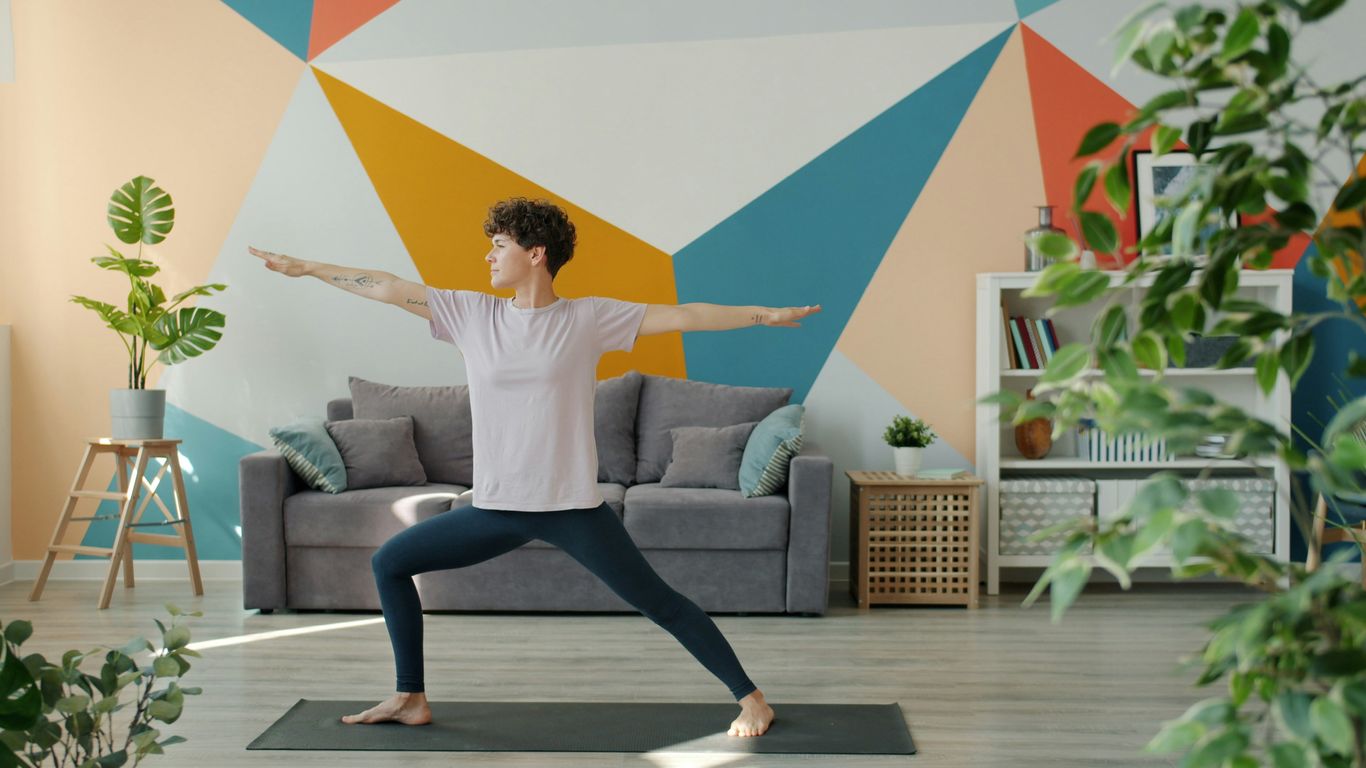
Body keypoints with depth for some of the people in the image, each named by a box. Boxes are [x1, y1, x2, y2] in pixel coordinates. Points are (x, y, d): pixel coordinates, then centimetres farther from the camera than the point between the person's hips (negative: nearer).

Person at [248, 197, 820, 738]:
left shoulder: (588, 318, -4)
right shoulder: (472, 314, 4)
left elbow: (680, 315, -5)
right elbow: (388, 288, 6)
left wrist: (763, 314, -7)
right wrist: (306, 268, 10)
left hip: (572, 506, -4)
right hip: (495, 508, 5)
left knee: (656, 600, -4)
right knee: (389, 562, 8)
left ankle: (751, 698, 9)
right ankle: (410, 699, 21)